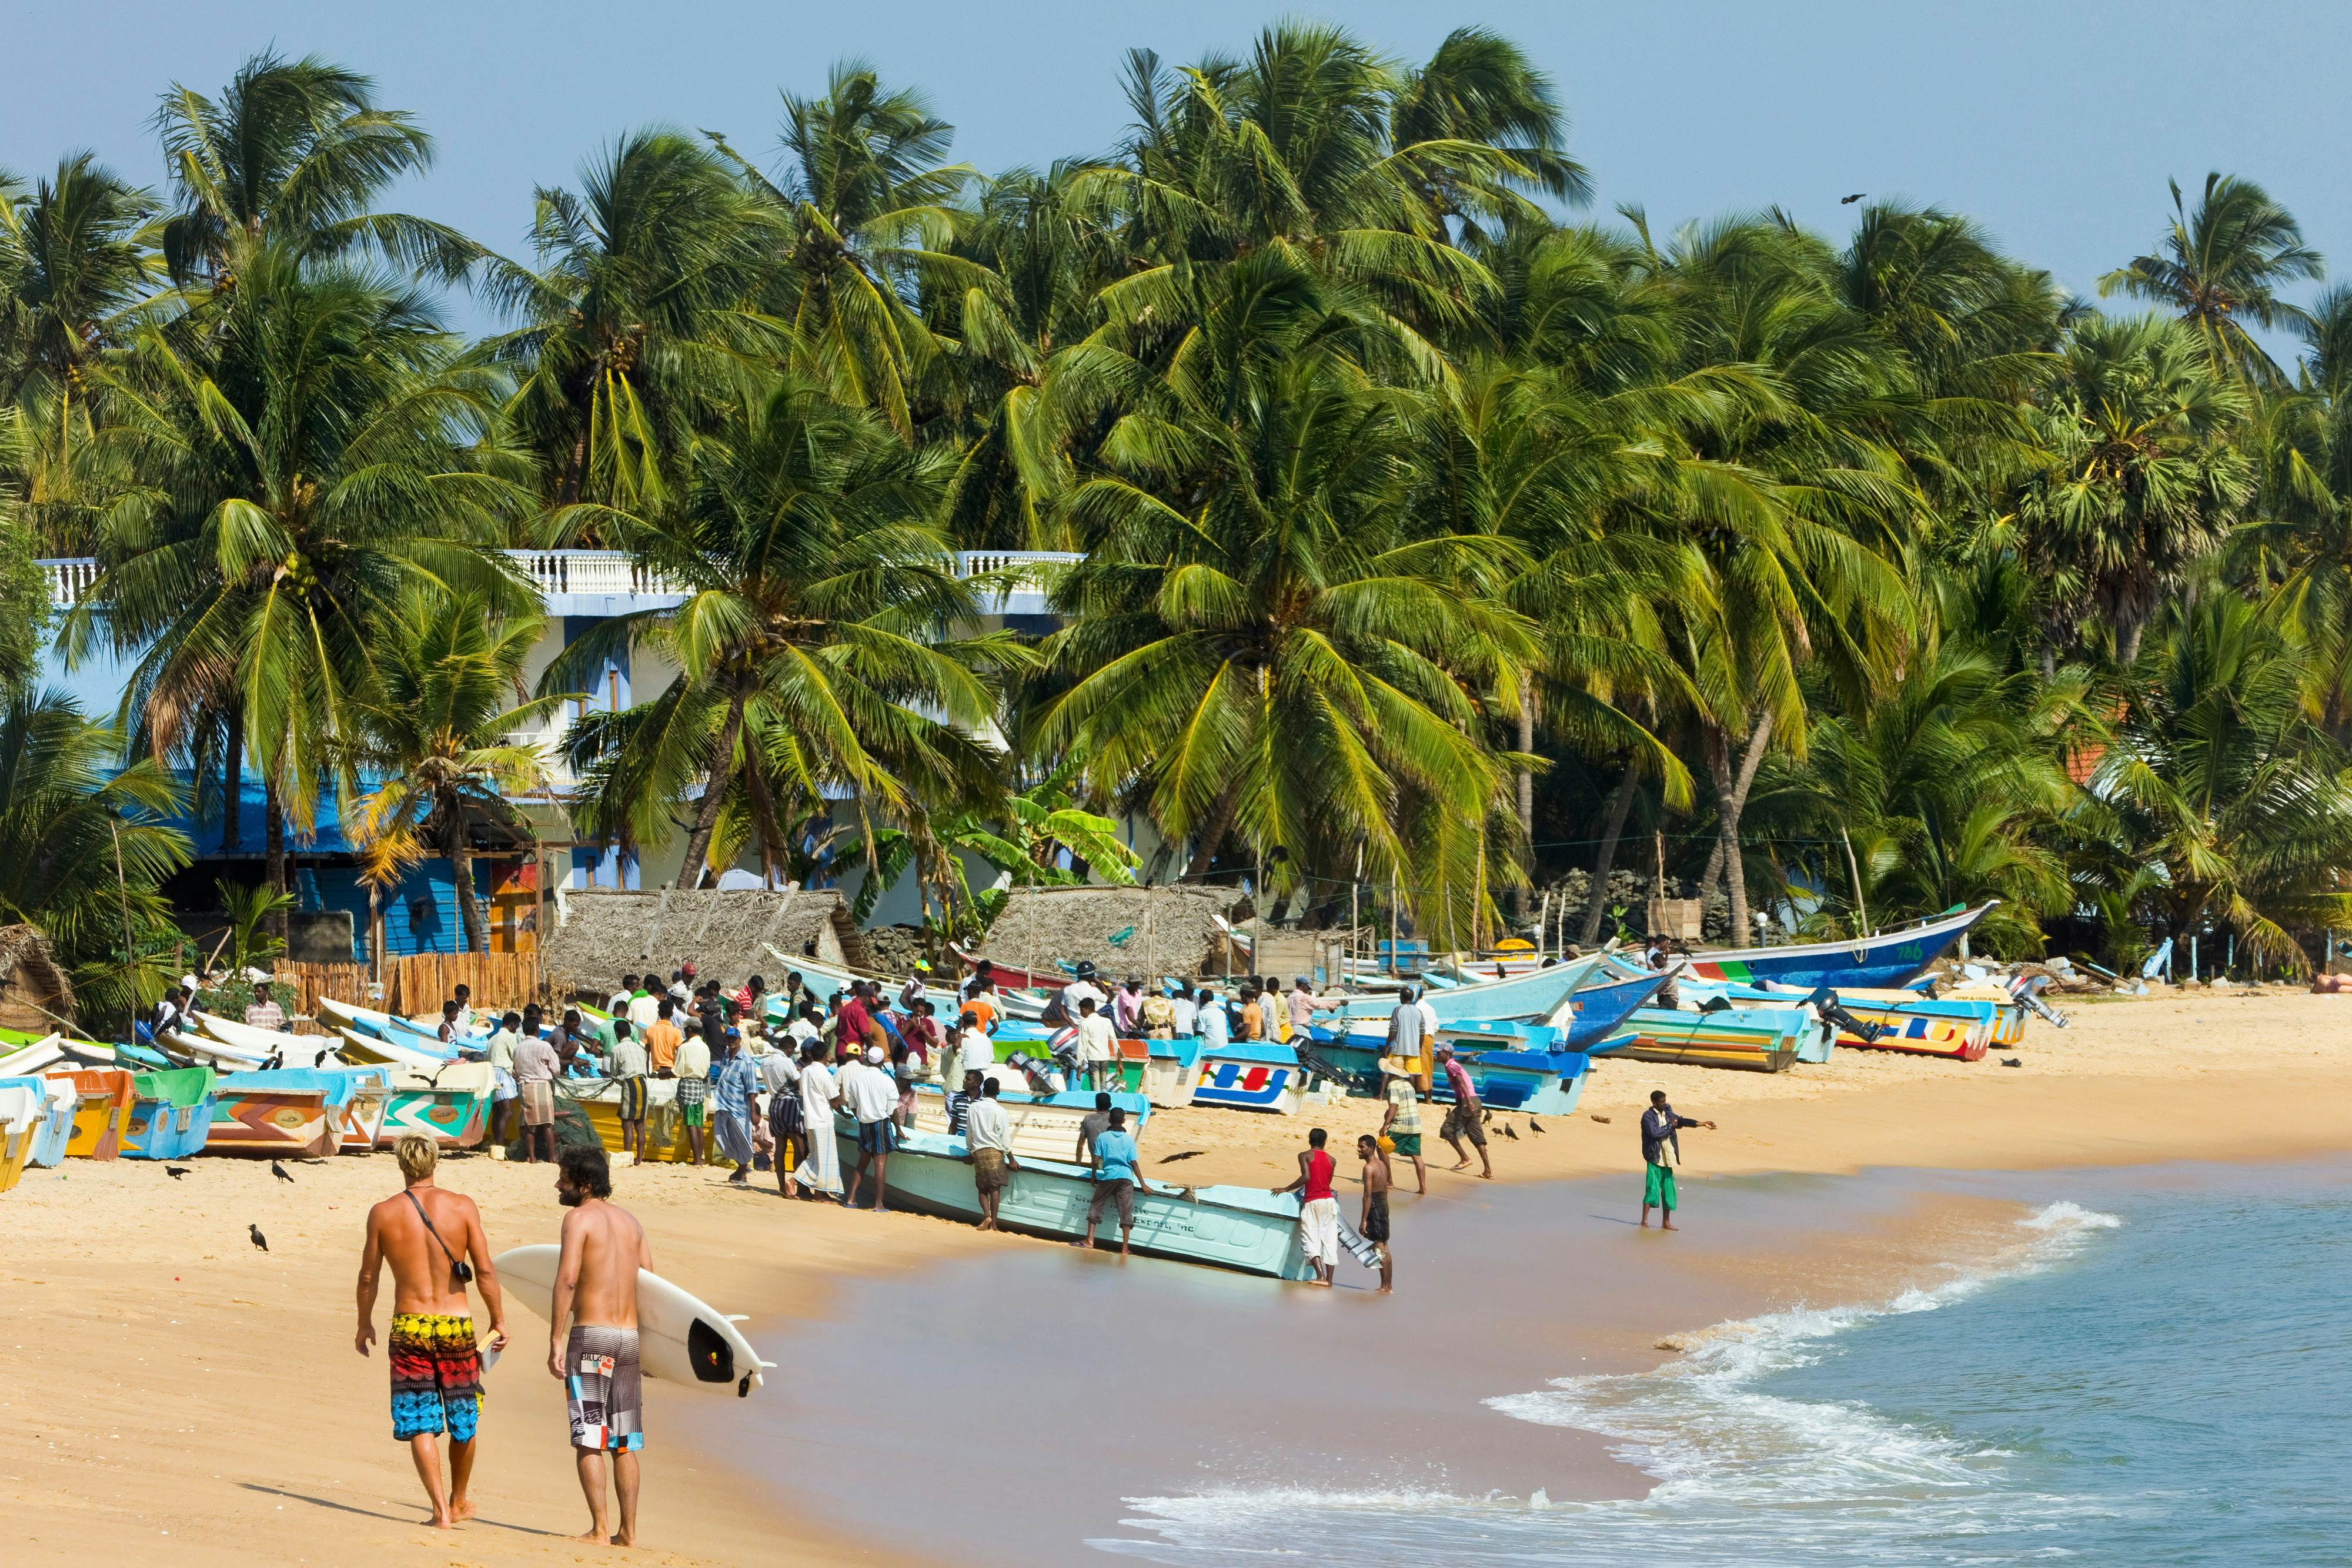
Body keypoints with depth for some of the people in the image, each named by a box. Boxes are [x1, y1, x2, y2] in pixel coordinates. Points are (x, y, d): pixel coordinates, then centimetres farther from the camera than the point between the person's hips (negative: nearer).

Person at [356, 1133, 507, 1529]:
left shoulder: (383, 1214, -3)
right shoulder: (462, 1207, -5)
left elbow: (368, 1277, 4)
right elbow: (485, 1270, -6)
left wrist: (364, 1324, 19)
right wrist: (499, 1321, 5)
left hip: (408, 1328, 0)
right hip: (456, 1325, 0)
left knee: (420, 1424, 2)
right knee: (463, 1421, 17)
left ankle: (441, 1509, -7)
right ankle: (459, 1502, 31)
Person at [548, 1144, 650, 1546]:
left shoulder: (579, 1218, -8)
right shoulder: (630, 1221, 13)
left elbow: (567, 1279, -17)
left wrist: (556, 1342, -17)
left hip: (590, 1333, -6)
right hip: (629, 1336, 6)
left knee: (588, 1441, -3)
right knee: (624, 1444, 10)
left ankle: (600, 1528, -9)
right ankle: (628, 1531, 10)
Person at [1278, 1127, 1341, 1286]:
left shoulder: (1305, 1156, -3)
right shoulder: (1332, 1161, 10)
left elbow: (1306, 1177, -17)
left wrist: (1287, 1189, -9)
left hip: (1312, 1202, -4)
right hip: (1329, 1201, 4)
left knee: (1311, 1241, -6)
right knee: (1330, 1243, 6)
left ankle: (1321, 1275, -24)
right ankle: (1329, 1281, 5)